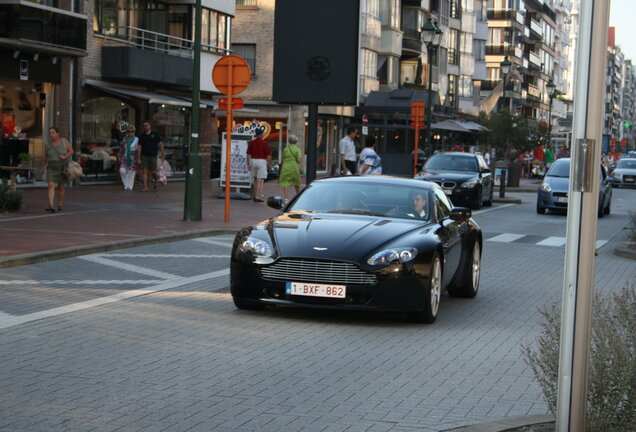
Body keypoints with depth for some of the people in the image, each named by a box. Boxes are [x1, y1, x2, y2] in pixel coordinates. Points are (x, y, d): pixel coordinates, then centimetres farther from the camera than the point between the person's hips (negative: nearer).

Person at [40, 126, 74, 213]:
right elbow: (45, 156, 13)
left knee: (61, 187, 7)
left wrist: (65, 157, -20)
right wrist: (42, 167, 19)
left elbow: (71, 151, -1)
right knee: (51, 186, -15)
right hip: (52, 168, 1)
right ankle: (51, 207, -25)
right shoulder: (49, 143, 1)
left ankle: (60, 205, 24)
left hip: (62, 168, -1)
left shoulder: (64, 141, -5)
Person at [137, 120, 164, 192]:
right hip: (144, 156, 1)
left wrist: (163, 154, -5)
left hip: (153, 156, -1)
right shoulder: (142, 136, 6)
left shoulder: (155, 134, 2)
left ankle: (155, 181, 34)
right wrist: (138, 158, 0)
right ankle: (145, 187, -6)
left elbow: (160, 144, 1)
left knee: (153, 172, 3)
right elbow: (139, 147, 5)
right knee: (144, 171, -7)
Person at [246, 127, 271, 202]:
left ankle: (255, 195, 22)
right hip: (261, 161, -5)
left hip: (253, 160, 5)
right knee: (260, 180, -4)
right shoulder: (265, 143, -8)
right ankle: (257, 196, -8)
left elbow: (248, 154, 5)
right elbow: (268, 155, -6)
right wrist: (269, 164, 6)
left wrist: (248, 164, 9)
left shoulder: (251, 142, 4)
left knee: (255, 179, 17)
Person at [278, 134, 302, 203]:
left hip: (285, 167, 0)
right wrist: (300, 157, 14)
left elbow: (283, 160, 7)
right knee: (296, 183, 16)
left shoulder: (285, 149, 6)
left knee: (285, 183, -5)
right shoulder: (297, 149, 0)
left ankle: (286, 198, -21)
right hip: (294, 167, 0)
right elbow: (298, 160, -6)